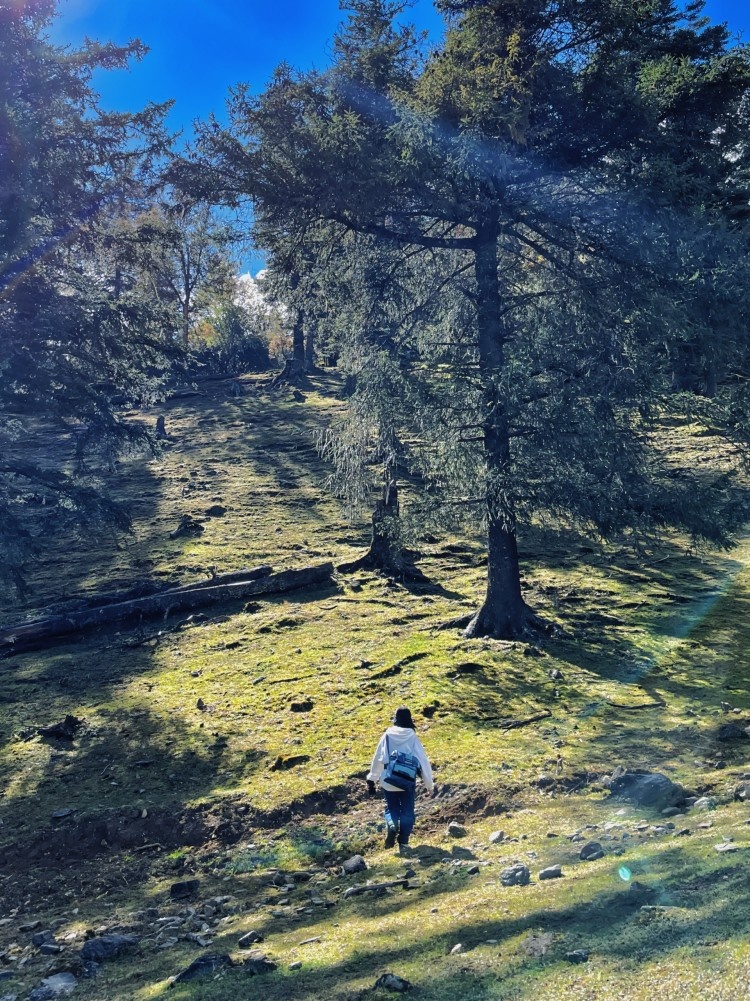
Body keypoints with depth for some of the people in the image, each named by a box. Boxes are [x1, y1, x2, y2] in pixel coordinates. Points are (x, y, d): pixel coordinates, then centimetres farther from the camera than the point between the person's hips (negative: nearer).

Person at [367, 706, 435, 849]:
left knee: (391, 808, 16)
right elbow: (423, 761, -2)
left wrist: (371, 780, 13)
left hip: (388, 781, 1)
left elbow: (377, 759, 2)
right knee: (407, 812, 13)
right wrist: (430, 785, 8)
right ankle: (403, 841, 8)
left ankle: (392, 825, -13)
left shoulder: (387, 735, -2)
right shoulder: (412, 738, -5)